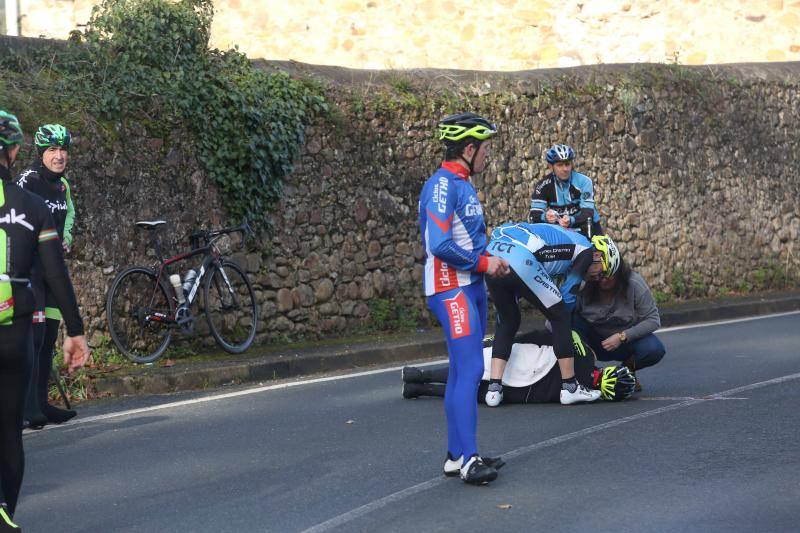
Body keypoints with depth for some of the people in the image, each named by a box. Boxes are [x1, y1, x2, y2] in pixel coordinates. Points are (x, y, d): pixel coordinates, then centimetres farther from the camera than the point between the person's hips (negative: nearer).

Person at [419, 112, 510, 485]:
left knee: (462, 372, 12)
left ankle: (457, 454, 18)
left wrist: (491, 259, 6)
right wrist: (484, 263, -15)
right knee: (469, 370, -14)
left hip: (470, 287, 10)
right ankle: (467, 459, -14)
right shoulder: (442, 185, -16)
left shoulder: (463, 184, 15)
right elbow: (440, 245, -24)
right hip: (451, 289, -10)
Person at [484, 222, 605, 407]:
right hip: (520, 259, -8)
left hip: (492, 253, 8)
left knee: (507, 322, 22)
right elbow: (567, 296, 14)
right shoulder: (587, 251, 13)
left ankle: (494, 389, 13)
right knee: (560, 317, 8)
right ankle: (570, 387, 12)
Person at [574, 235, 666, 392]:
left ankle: (627, 368, 2)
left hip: (628, 339, 0)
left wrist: (622, 336, -27)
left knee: (655, 349, -31)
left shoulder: (634, 283, -19)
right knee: (570, 320, -29)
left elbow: (653, 320, -16)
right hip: (594, 342, 0)